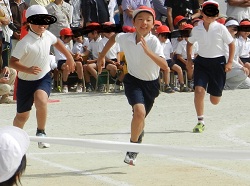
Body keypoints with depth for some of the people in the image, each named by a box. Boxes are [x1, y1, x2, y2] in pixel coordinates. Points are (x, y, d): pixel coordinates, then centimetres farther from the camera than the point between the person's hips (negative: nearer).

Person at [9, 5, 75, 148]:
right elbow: (12, 62, -26)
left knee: (41, 101, -30)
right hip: (26, 81, -2)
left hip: (44, 78, 2)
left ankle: (41, 132, -11)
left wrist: (69, 57, 26)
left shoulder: (47, 35, -5)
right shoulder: (25, 43, -23)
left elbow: (57, 42, 19)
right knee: (22, 116, 10)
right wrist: (28, 70, -41)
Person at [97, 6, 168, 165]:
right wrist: (102, 56, 18)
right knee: (139, 111, -26)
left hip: (151, 83, 0)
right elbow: (114, 38, 13)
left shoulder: (154, 42, -23)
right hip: (133, 81, 0)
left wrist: (148, 51, -46)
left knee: (140, 118, 14)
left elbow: (165, 66, -36)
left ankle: (139, 134, 51)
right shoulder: (125, 38, -13)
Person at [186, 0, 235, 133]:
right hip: (201, 62, 1)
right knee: (199, 90, -20)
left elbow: (231, 44, -1)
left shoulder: (220, 28, -9)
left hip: (218, 62, -1)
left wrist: (229, 62, -5)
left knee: (215, 101, 6)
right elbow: (190, 43, 16)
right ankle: (200, 122, -8)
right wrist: (189, 58, 5)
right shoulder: (196, 29, -2)